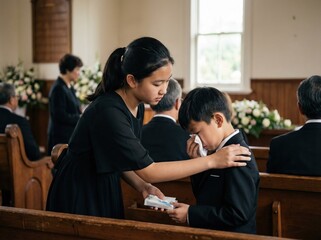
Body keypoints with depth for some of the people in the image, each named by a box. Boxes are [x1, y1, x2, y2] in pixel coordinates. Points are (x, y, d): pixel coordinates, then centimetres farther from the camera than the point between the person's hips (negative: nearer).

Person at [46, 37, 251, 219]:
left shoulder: (137, 106, -4)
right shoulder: (108, 113, -30)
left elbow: (121, 159, 5)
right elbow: (148, 171, -27)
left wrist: (143, 187, -13)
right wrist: (212, 161, -26)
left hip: (106, 190, 8)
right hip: (79, 196, -8)